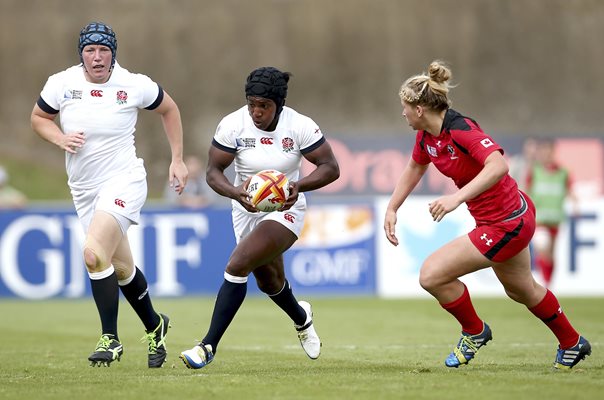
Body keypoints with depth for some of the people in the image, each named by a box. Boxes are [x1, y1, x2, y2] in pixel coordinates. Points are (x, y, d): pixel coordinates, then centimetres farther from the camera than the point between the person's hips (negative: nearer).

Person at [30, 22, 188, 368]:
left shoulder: (134, 85, -10)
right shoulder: (61, 84, -4)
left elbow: (169, 109, 9)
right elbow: (39, 117, 13)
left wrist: (177, 160, 7)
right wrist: (60, 139, -8)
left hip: (124, 181, -4)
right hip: (84, 189, 4)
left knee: (94, 254, -24)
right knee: (121, 267, 13)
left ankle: (110, 339, -12)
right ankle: (154, 326, 38)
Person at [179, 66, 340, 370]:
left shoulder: (300, 126, -19)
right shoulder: (233, 125, -16)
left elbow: (331, 168, -13)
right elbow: (213, 171, -11)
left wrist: (298, 186, -31)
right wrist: (235, 192, -31)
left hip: (285, 210, -4)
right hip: (247, 209, 4)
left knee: (237, 265, -25)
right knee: (269, 282, 23)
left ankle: (209, 347, -20)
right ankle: (302, 319, 59)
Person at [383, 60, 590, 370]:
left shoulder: (461, 130, -28)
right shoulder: (426, 136, -1)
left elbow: (498, 166, -43)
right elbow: (414, 168, 20)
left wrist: (457, 197, -51)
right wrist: (392, 209, 15)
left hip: (506, 224, -10)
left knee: (431, 275, -12)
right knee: (521, 290, 30)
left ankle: (474, 331, 12)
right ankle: (572, 344, 49)